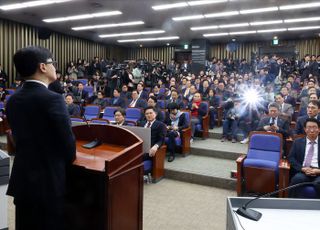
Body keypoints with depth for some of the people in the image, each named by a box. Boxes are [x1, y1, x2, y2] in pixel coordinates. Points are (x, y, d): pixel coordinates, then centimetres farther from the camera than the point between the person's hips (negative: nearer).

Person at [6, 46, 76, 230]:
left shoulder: (13, 100, 3)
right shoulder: (53, 99, -20)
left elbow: (20, 137, 9)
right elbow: (67, 141, -17)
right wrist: (67, 163, 4)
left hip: (22, 179, 7)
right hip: (49, 181, -6)